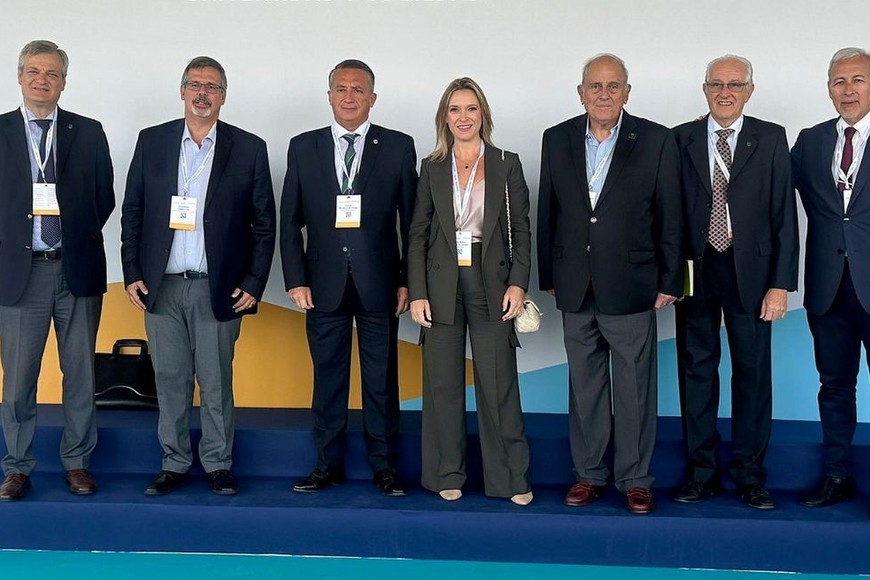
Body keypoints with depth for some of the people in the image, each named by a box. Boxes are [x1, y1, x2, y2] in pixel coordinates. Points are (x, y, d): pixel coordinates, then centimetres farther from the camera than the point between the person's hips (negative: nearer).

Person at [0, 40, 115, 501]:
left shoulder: (88, 133, 6)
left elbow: (104, 200, 8)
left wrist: (78, 235, 1)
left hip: (77, 269, 1)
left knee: (80, 375, 7)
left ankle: (77, 463, 20)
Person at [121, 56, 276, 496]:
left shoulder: (249, 149, 2)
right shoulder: (152, 142, 7)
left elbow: (264, 223, 3)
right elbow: (132, 212, 9)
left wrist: (254, 283, -3)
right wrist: (132, 273, 2)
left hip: (218, 289, -2)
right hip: (161, 287, 2)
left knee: (216, 382, 4)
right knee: (170, 380, 8)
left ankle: (218, 464, 17)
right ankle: (175, 464, 19)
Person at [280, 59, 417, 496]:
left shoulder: (398, 147, 2)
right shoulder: (303, 148, 7)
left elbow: (412, 220, 2)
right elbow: (290, 222, 6)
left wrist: (407, 280, -2)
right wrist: (295, 279, -1)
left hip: (379, 285, -1)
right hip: (324, 285, 2)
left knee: (382, 379, 5)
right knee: (328, 377, 9)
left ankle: (384, 467, 16)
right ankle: (328, 464, 19)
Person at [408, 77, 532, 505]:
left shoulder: (507, 165, 5)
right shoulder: (432, 168, 7)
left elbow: (521, 230, 4)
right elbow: (418, 234, 5)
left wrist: (518, 283, -7)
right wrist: (417, 293, -3)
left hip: (490, 282, -1)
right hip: (442, 285, 2)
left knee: (499, 384, -1)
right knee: (443, 384, 6)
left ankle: (510, 478, 9)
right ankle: (447, 475, 18)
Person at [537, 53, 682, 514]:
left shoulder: (656, 141, -3)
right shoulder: (557, 139, 5)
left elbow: (669, 217, -2)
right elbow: (547, 212, 9)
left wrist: (669, 282, -4)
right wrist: (548, 275, 8)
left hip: (631, 285, -3)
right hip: (576, 287, 3)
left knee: (635, 387, 3)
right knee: (584, 385, 11)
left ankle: (635, 479, 15)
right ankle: (588, 474, 23)